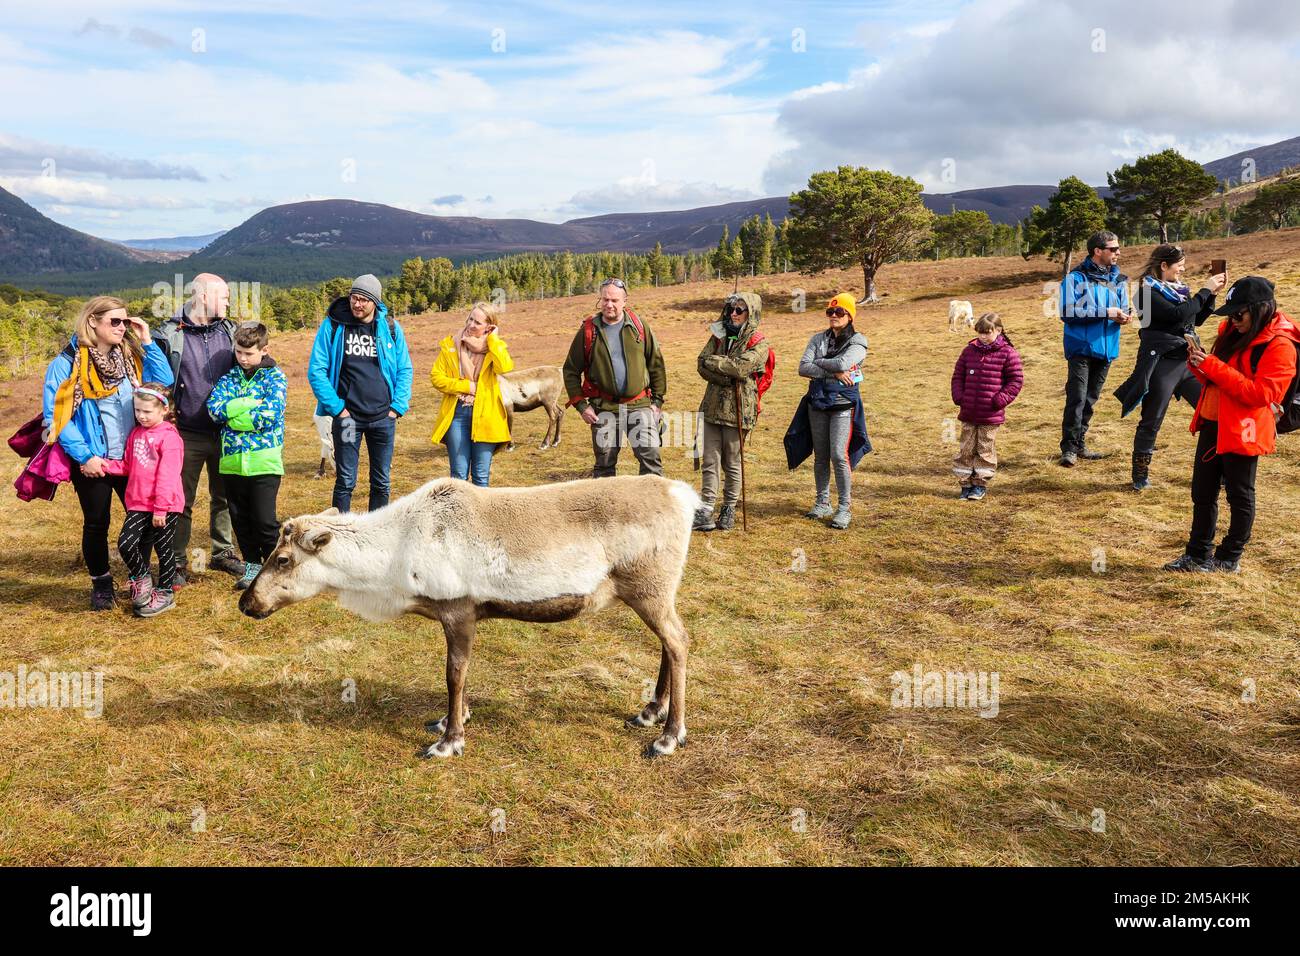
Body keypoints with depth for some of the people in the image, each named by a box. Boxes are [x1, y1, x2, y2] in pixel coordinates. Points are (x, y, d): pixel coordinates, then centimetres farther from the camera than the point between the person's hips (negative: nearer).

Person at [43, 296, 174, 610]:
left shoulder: (130, 357, 6)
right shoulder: (67, 363, -9)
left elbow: (165, 384, -3)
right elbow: (55, 414, -10)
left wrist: (147, 341, -7)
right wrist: (84, 455, -16)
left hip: (133, 457, 4)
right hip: (93, 461, -4)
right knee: (96, 524, 9)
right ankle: (101, 584, 27)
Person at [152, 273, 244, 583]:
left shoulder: (230, 331, 6)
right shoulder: (169, 334, -7)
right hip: (187, 436, -4)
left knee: (224, 497, 15)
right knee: (181, 502, 5)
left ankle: (222, 552, 30)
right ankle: (177, 564, 17)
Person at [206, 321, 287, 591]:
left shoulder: (275, 376, -1)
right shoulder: (229, 377, 11)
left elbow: (270, 414, -15)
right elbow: (214, 408, -5)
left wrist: (233, 413, -8)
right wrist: (250, 403, -12)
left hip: (264, 460, -4)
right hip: (232, 461, 5)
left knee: (264, 519, -2)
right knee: (240, 518, 12)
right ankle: (252, 564, 26)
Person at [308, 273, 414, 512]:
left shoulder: (391, 327, 3)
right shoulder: (332, 326, -3)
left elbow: (405, 369, 8)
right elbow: (316, 370, -3)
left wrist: (398, 406, -2)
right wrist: (336, 407, -9)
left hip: (383, 418, 2)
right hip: (347, 417, -2)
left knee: (382, 482, 10)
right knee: (345, 482, 2)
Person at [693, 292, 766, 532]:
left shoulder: (758, 344, -4)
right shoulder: (719, 336, 11)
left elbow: (741, 367, -21)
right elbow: (701, 364, -1)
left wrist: (712, 361, -9)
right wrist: (724, 377, -16)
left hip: (737, 410, -4)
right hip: (712, 407, 4)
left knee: (732, 464, 7)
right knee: (709, 461, 2)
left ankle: (729, 509, 22)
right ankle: (706, 510, 4)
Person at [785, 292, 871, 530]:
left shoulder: (858, 341, -2)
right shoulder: (818, 339, 10)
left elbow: (842, 363, -21)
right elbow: (803, 368, -4)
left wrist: (817, 362, -6)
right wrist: (833, 373, -15)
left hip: (843, 404, -5)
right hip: (817, 402, 5)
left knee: (839, 455, -12)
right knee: (820, 456, 10)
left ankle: (845, 508, -4)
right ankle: (823, 502, 21)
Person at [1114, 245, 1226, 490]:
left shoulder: (1177, 288, 12)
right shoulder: (1148, 290, -9)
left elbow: (1197, 319, 19)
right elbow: (1177, 314, -22)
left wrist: (1213, 292, 8)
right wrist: (1205, 290, -14)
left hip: (1188, 360, 7)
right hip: (1162, 363, -7)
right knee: (1151, 423, 2)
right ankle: (1140, 476, 15)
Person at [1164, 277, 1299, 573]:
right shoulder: (1234, 333, 11)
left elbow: (1260, 393, -22)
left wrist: (1213, 366, -25)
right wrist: (1199, 365, -2)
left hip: (1242, 431, -8)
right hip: (1212, 424, 8)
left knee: (1239, 496, 7)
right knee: (1202, 492, 12)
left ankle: (1229, 558, 18)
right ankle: (1197, 554, 22)